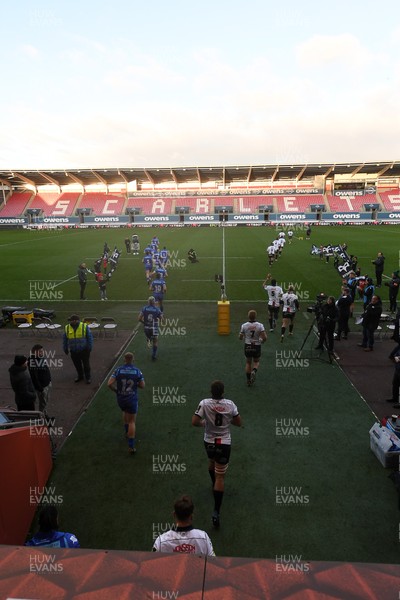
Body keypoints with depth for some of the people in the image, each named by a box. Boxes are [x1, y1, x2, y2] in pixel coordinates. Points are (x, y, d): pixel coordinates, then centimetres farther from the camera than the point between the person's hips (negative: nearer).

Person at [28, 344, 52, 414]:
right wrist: (39, 388, -21)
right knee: (43, 403, 3)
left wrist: (49, 381, 19)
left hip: (47, 384, 9)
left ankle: (45, 415, 36)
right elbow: (34, 377, -23)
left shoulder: (42, 359, 2)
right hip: (41, 386, -9)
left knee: (46, 400, 21)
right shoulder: (33, 363, -25)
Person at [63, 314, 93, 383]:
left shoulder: (84, 326, -9)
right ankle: (80, 376, 32)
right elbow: (65, 339, 9)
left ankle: (88, 378, 21)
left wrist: (90, 348, -6)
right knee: (77, 365, 14)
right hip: (74, 351, 3)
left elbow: (90, 337, -4)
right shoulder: (67, 328, -1)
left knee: (86, 364, 7)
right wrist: (65, 349, 10)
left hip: (84, 350, -3)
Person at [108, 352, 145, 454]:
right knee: (132, 421, 8)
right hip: (132, 400, -2)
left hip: (120, 399, 2)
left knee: (125, 412, 34)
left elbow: (109, 384, -15)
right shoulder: (137, 371, -10)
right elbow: (142, 386, -4)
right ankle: (131, 446, 5)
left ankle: (127, 431, 43)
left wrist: (116, 390, 3)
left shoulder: (118, 370, -9)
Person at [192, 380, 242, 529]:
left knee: (212, 462, 33)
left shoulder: (204, 403, -16)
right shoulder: (230, 404, -14)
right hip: (224, 443, -2)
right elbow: (239, 423, -4)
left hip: (209, 441, 2)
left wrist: (203, 423, 2)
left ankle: (215, 486, 56)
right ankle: (216, 511, -3)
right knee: (220, 476, 2)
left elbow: (194, 422, -18)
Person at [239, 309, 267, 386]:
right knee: (256, 362, 23)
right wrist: (262, 341, 4)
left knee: (248, 362, 19)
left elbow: (240, 337, -2)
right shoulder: (260, 325, -13)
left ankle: (248, 380, 21)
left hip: (247, 346, 1)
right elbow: (265, 338, -18)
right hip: (257, 347, -1)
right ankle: (254, 371, -8)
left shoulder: (244, 325, -10)